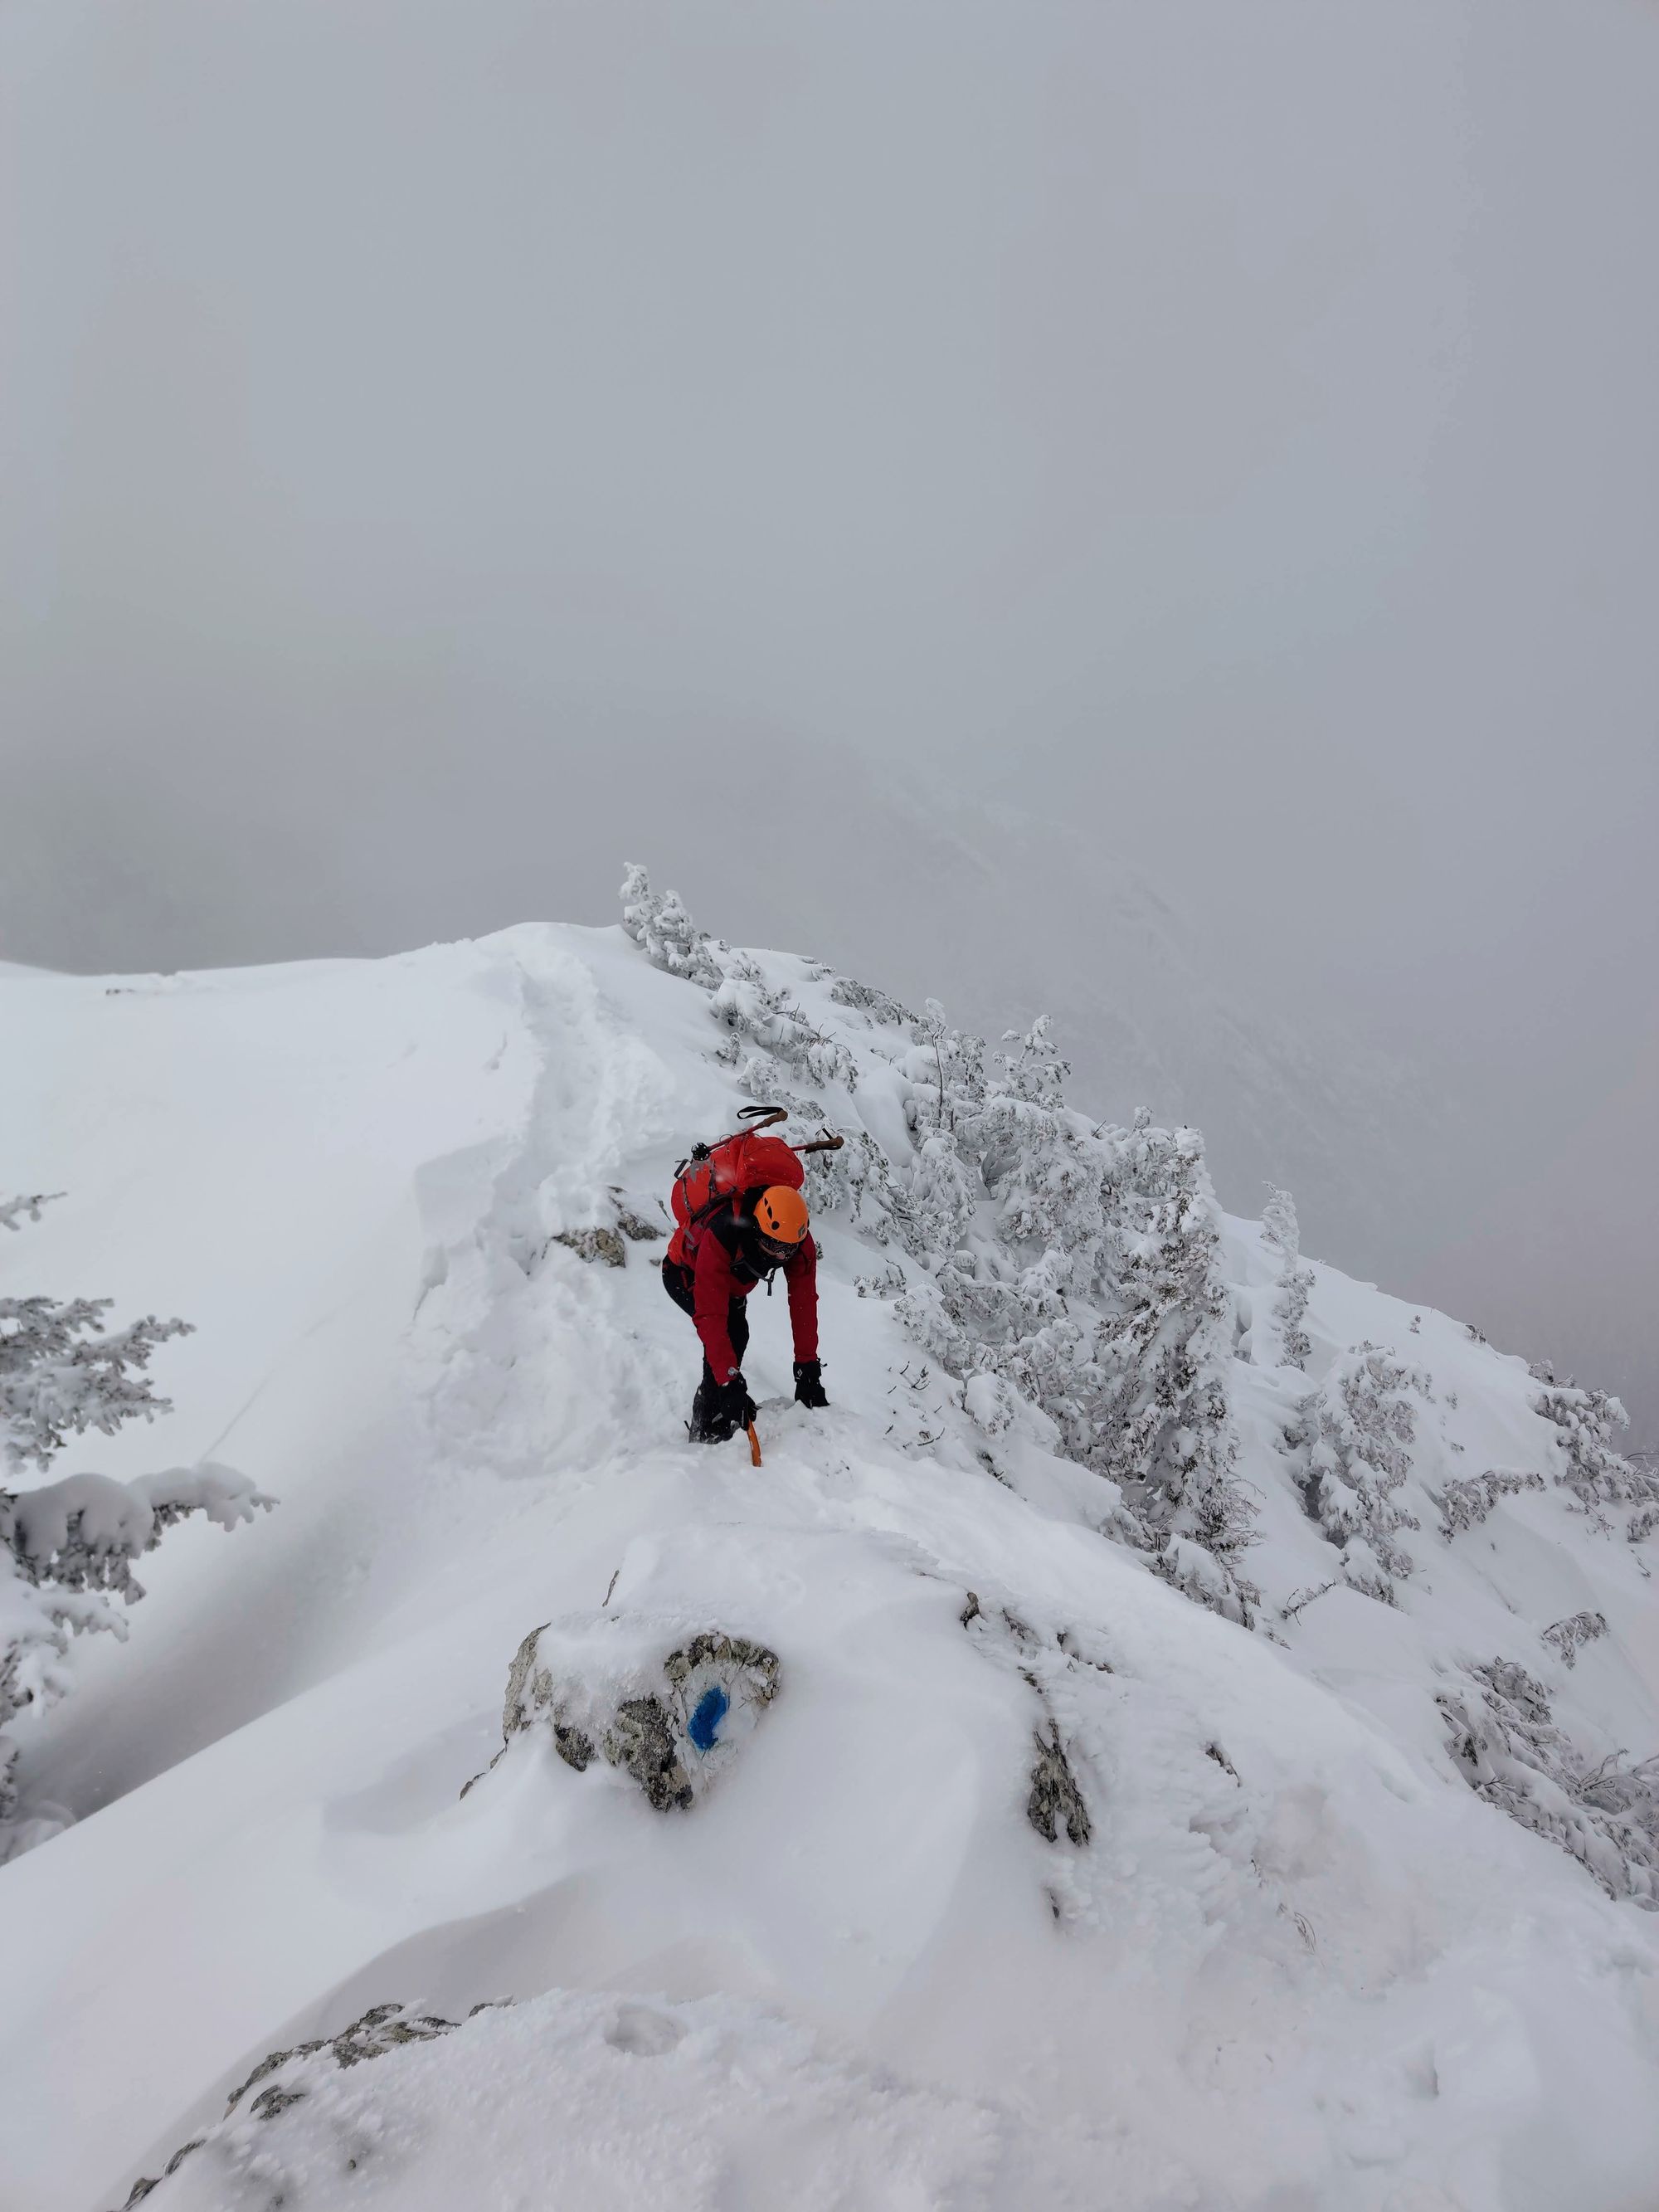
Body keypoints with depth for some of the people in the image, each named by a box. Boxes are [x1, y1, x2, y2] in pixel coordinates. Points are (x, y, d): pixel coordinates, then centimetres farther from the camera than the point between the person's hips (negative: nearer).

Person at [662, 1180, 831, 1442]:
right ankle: (707, 1430, -15)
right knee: (732, 1330, -24)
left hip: (731, 1281, 6)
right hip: (684, 1275, -6)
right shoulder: (720, 1236, -46)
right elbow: (710, 1317, -46)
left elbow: (804, 1304, -24)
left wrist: (808, 1371, -26)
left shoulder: (801, 1243, -30)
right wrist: (731, 1384, -49)